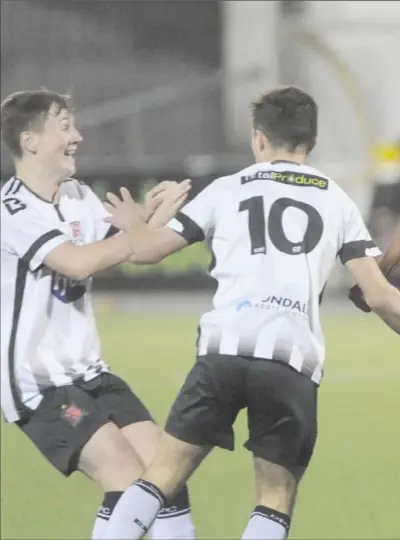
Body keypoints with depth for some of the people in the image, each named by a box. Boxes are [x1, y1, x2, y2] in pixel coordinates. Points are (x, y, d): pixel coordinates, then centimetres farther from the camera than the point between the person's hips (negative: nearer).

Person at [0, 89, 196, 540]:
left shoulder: (79, 197, 7)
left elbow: (123, 251, 2)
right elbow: (79, 264, -28)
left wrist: (146, 220, -18)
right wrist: (151, 224, -26)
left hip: (86, 371, 8)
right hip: (37, 383, -8)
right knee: (128, 478, -17)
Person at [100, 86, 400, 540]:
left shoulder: (228, 190, 16)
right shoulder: (337, 201, 17)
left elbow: (150, 249, 19)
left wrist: (133, 225, 42)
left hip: (224, 350, 0)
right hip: (295, 363, 0)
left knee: (164, 474, 8)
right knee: (277, 500, 9)